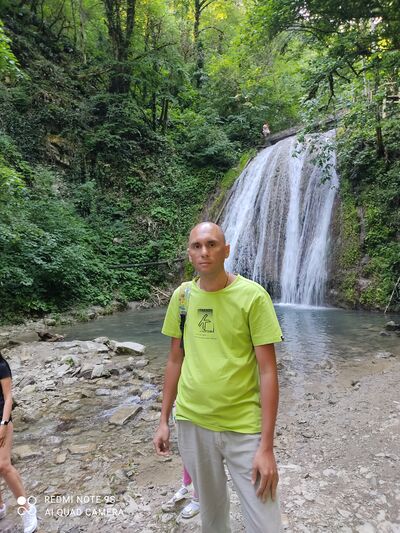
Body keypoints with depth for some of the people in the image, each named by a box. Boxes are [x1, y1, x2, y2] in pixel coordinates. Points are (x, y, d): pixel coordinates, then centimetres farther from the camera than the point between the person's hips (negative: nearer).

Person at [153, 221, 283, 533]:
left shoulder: (253, 296, -14)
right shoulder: (181, 296, -1)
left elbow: (268, 371, -13)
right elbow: (175, 360, 7)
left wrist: (266, 446, -13)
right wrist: (164, 420, 9)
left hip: (244, 427, -3)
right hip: (192, 422, 4)